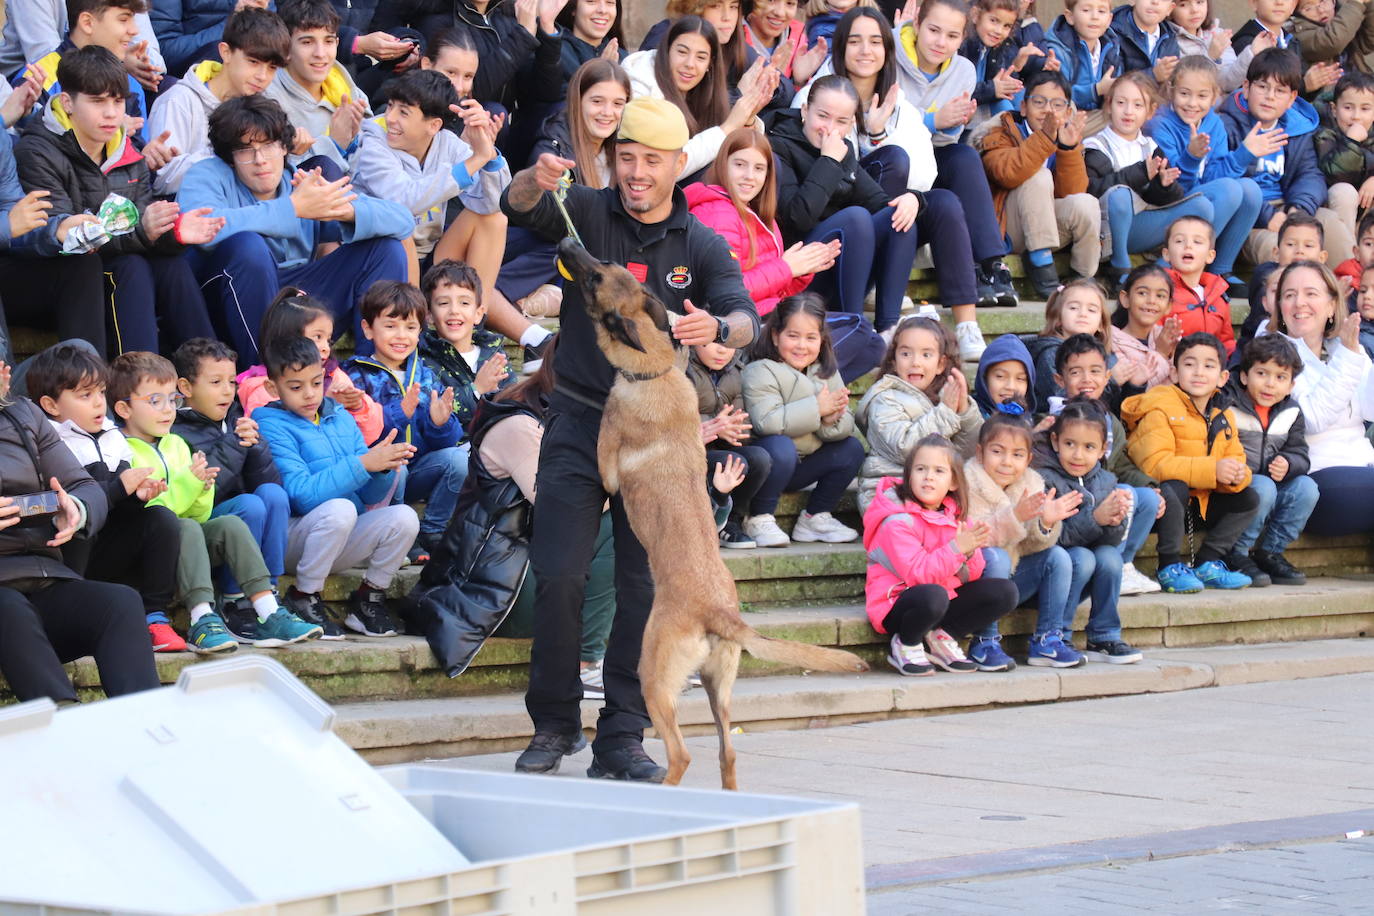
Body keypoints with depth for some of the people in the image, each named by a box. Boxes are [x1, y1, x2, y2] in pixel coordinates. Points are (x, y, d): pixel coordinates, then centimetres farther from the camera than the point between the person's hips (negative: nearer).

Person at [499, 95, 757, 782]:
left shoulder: (702, 247, 4)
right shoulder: (587, 213, 2)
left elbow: (745, 319, -12)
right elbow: (518, 208, -17)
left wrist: (717, 328, -36)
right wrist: (536, 180, -41)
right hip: (579, 421, -1)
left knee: (646, 585, -1)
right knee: (559, 578, -8)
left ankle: (622, 738, 7)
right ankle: (553, 726, 6)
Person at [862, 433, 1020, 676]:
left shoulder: (955, 517, 6)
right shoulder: (898, 522, -17)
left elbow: (972, 575, 4)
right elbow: (917, 574, -25)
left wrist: (970, 553, -19)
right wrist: (957, 548, -30)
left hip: (946, 597, 7)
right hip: (895, 607, -7)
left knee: (1005, 592, -6)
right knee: (933, 595, -40)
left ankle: (941, 638, 2)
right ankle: (905, 645, -10)